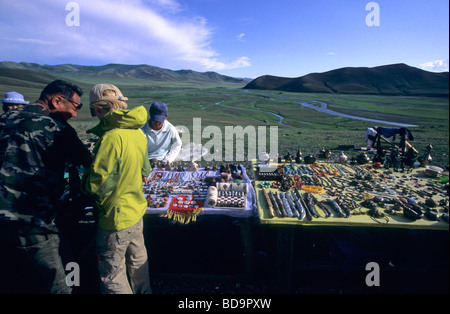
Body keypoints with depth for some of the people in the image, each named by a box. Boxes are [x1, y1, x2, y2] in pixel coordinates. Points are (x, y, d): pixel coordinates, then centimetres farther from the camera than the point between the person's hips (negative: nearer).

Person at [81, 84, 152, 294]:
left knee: (112, 277, 12)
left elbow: (98, 186, -24)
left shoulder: (111, 138, -26)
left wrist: (84, 180, -5)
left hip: (115, 219, -8)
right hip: (137, 211, 8)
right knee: (138, 263, 25)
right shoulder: (138, 132, 0)